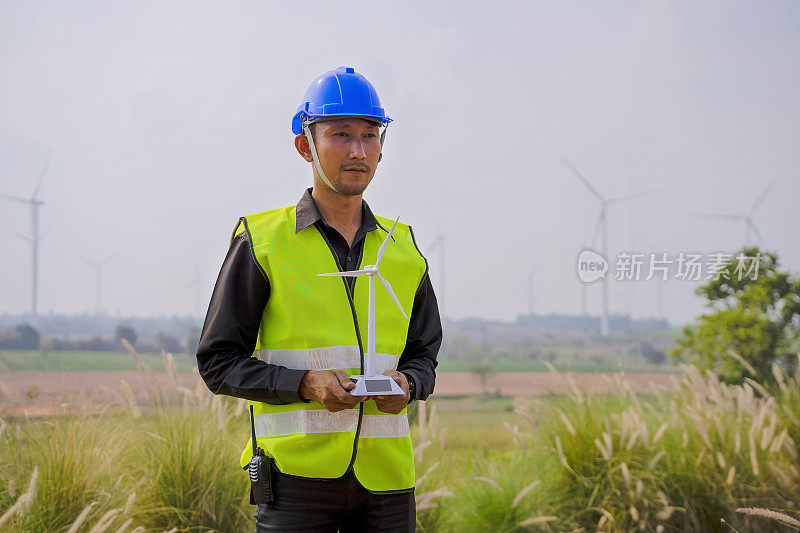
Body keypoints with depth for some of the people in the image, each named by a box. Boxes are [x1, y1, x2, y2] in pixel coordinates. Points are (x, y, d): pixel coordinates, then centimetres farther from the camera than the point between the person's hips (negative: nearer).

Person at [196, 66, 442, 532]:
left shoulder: (403, 249, 12)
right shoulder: (261, 243, 1)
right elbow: (219, 361, 0)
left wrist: (407, 383, -3)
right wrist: (306, 384, -15)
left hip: (386, 475, 4)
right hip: (297, 472, -3)